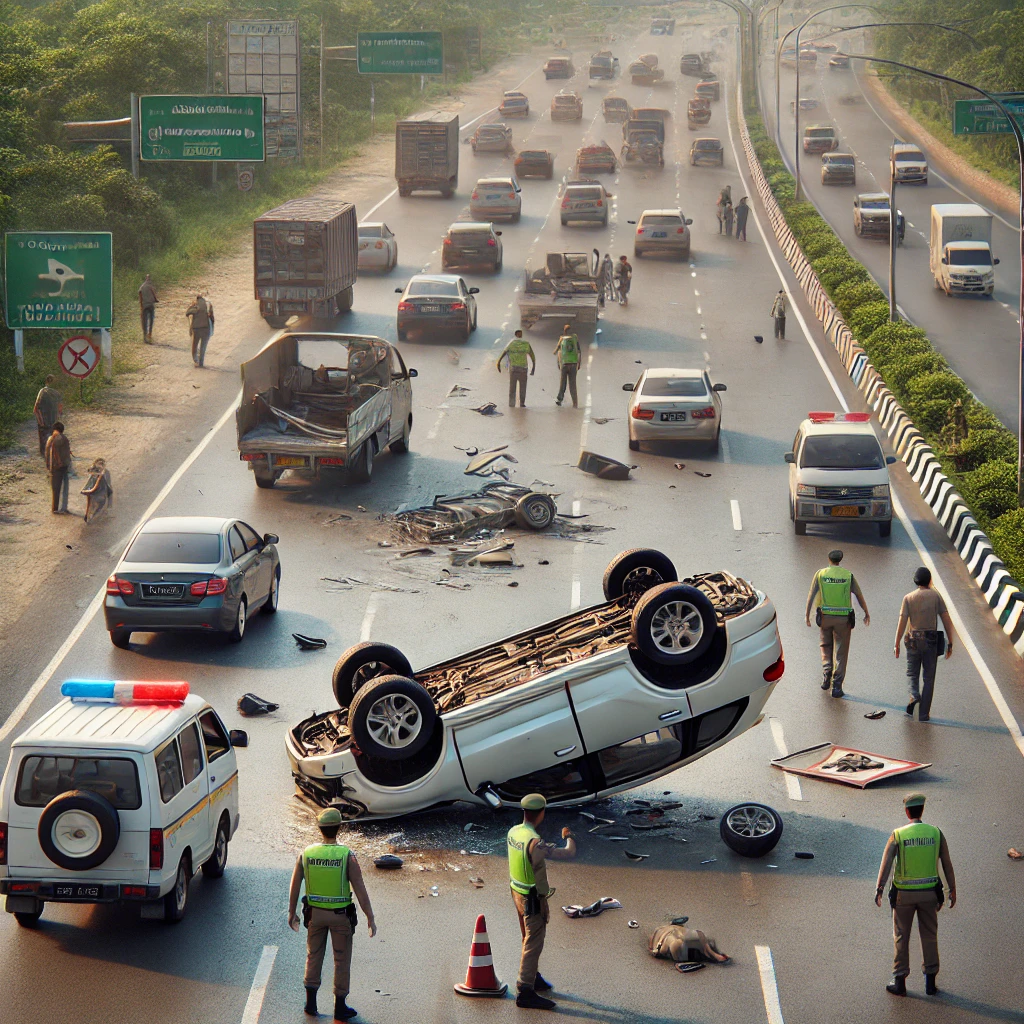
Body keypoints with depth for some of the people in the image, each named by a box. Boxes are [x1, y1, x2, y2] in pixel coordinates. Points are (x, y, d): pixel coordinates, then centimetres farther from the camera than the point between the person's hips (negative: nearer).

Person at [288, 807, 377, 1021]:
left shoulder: (306, 853, -9)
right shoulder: (347, 856, -18)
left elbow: (295, 886, 0)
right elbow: (360, 890, -17)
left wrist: (292, 913, 13)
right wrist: (370, 919, -9)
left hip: (315, 913, 2)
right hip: (341, 915, -2)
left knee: (314, 957, 20)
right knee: (342, 961, 11)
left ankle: (311, 1002, 25)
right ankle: (340, 1007, 18)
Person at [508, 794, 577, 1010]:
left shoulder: (513, 832, -4)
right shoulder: (535, 842, -31)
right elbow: (569, 854, -25)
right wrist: (568, 837, -5)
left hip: (518, 893, 9)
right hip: (533, 900, -9)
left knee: (530, 939, 24)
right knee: (533, 945, -1)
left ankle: (532, 978, 39)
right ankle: (525, 992, 1)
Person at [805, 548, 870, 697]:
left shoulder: (820, 574, -1)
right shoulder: (848, 575, -1)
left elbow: (811, 595, -3)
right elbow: (859, 595, 2)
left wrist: (807, 614, 2)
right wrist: (866, 613, 13)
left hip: (825, 617, 1)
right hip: (843, 618, -1)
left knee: (826, 646, 23)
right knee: (841, 651, 6)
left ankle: (826, 674, 6)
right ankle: (837, 686, 1)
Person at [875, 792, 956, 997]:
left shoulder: (897, 835, -10)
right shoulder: (935, 834, -5)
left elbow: (886, 863, -21)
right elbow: (947, 864, -1)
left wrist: (879, 890, -27)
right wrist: (953, 891, 8)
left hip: (903, 894, -1)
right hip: (928, 893, 1)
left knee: (901, 937, 11)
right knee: (929, 936, 14)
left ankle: (899, 982, 14)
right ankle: (930, 982, 17)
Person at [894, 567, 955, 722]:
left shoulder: (908, 598, -1)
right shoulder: (936, 596, -1)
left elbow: (902, 623, -6)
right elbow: (947, 620, -4)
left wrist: (897, 645, -1)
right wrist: (950, 643, 1)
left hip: (914, 641, 0)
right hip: (931, 641, 0)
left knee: (912, 674, 16)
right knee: (928, 678, 7)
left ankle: (914, 695, -15)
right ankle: (923, 713, 4)